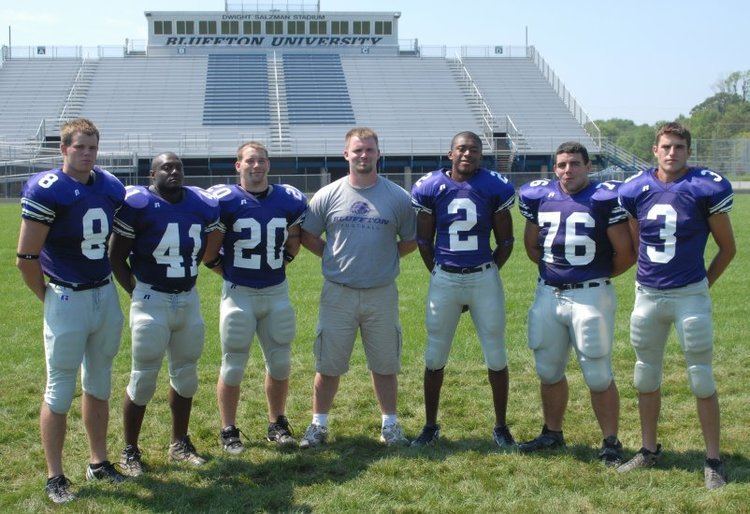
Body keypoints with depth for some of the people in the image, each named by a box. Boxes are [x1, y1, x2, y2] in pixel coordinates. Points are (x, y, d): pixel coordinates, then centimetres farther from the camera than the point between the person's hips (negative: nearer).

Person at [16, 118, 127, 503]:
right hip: (67, 299, -6)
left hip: (106, 295, 6)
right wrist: (48, 297, -4)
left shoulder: (111, 188, 3)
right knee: (60, 390, 2)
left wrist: (128, 285, 14)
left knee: (99, 385, 17)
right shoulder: (47, 191, -16)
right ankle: (54, 477, 12)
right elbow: (26, 258, -13)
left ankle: (98, 462, 30)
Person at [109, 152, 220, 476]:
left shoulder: (203, 205, 4)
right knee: (143, 378, 0)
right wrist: (136, 292, -6)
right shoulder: (137, 204, -11)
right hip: (152, 300, -5)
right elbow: (116, 257, -4)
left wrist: (186, 278, 11)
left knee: (185, 375, 14)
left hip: (189, 300, 5)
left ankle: (179, 444, 28)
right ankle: (130, 450, 14)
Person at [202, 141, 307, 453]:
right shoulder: (224, 200, -9)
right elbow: (209, 251, -3)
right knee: (233, 367, 3)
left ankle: (277, 424, 27)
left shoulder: (289, 200, 3)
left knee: (280, 363, 11)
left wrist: (275, 264, 9)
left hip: (277, 292, 4)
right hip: (239, 294, -4)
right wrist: (229, 273, 0)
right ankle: (228, 430, 16)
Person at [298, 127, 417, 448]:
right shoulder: (327, 196, 0)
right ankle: (319, 425, 19)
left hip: (382, 294, 0)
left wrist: (383, 257, 3)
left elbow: (410, 242, 11)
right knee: (328, 364, 6)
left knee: (385, 364, 10)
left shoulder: (398, 197, 1)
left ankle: (390, 424, 23)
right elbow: (308, 236, 9)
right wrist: (335, 258, 3)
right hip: (338, 293, 0)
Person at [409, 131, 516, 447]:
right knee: (435, 358, 7)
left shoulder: (495, 187, -3)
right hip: (444, 279, 1)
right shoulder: (430, 188, -2)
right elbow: (423, 240, 7)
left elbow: (505, 241, 5)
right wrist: (438, 274, 5)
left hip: (484, 278, 0)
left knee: (496, 357, 5)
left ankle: (501, 427, 21)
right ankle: (431, 425, 22)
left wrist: (486, 274, 3)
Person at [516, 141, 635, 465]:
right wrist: (556, 268, 11)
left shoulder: (605, 198, -8)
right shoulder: (538, 196, 6)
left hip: (590, 296, -5)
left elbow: (626, 254, -5)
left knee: (598, 375, -1)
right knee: (548, 371, 15)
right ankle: (552, 434, 31)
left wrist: (599, 275, 5)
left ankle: (611, 443, 11)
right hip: (548, 294, 5)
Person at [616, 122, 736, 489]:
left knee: (702, 379, 1)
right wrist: (649, 275, 12)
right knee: (646, 376, 13)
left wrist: (704, 283, 4)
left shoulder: (706, 188, -7)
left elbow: (727, 247, 3)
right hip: (647, 295, 4)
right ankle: (649, 449, 29)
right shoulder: (636, 189, 2)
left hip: (689, 296, -4)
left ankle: (713, 460, 12)